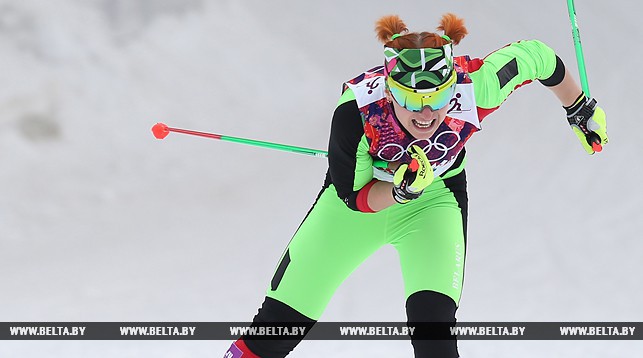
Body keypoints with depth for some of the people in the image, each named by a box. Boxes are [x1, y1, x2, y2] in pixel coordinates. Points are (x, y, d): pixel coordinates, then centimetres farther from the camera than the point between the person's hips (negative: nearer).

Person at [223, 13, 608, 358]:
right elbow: (353, 196, -22)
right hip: (362, 193, 0)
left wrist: (582, 110, 0)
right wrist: (399, 190, -42)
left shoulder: (474, 88, -35)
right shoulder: (357, 109, -36)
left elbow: (536, 56, -15)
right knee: (282, 319, 3)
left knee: (433, 317, -23)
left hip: (434, 201, 1)